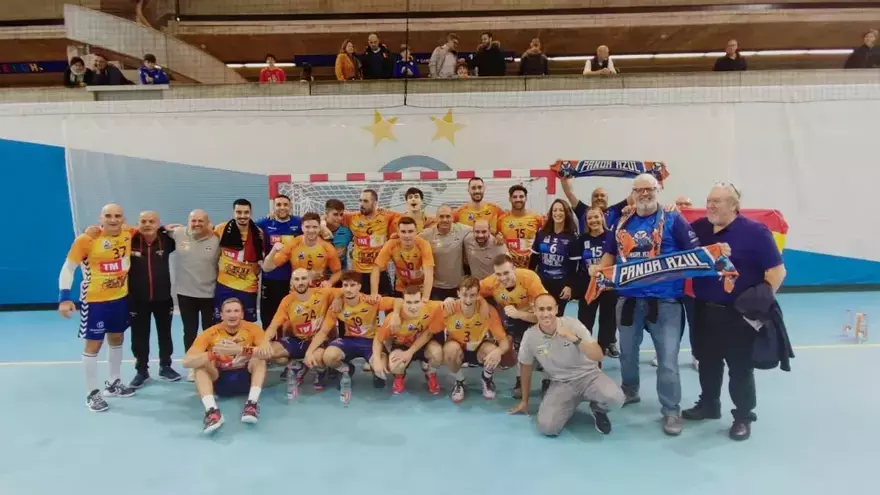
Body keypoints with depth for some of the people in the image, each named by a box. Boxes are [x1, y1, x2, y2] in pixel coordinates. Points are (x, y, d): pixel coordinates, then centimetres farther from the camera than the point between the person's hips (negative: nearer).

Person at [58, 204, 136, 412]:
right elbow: (68, 268, -13)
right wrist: (64, 297, -21)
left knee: (117, 339, 18)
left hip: (120, 297, 6)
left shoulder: (128, 234, -5)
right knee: (93, 343, 3)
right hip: (95, 300, -5)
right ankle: (92, 393, 15)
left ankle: (113, 383, 35)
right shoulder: (86, 240, -18)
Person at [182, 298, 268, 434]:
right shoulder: (210, 333, -11)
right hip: (220, 380, 1)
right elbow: (187, 361, -22)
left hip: (246, 377, 0)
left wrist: (240, 350, -41)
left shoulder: (252, 328, -11)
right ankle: (211, 410, -41)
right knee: (201, 363, -26)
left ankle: (252, 403, -36)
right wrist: (213, 353, -40)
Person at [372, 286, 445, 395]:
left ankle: (431, 375, 5)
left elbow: (428, 333, -17)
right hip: (402, 345, 0)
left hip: (424, 345, 0)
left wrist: (410, 352, -24)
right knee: (395, 366, -31)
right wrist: (377, 360, -32)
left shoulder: (434, 308, -31)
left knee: (436, 351, -33)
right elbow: (378, 338, -16)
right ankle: (399, 377, 11)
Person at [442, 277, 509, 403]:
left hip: (479, 349, 0)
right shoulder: (449, 309, -25)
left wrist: (498, 351, -47)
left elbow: (504, 340, -28)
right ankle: (459, 381, 0)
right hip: (457, 348, 0)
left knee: (492, 350, -33)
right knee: (450, 348, -35)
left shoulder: (489, 310, -26)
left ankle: (487, 378, 5)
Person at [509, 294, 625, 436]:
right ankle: (571, 405, 13)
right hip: (560, 383, 2)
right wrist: (524, 401, 16)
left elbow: (599, 356, -17)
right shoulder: (530, 335, -10)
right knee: (547, 427, -22)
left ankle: (598, 409, 6)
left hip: (588, 375, -1)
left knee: (615, 398, -33)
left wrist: (574, 339, -33)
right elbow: (526, 367, 7)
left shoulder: (572, 324, -15)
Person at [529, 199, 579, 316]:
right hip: (541, 281, 3)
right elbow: (534, 257, 6)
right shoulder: (541, 234, 3)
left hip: (561, 284, -2)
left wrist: (569, 285, -10)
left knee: (557, 315, 8)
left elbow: (573, 264, -6)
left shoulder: (572, 237, -5)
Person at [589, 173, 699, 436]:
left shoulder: (672, 219, -3)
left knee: (668, 359, -1)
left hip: (664, 300, -4)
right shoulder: (623, 223, 10)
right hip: (628, 298, 5)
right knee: (627, 352, 19)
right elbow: (611, 252, 16)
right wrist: (599, 267, -3)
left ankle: (671, 410, 14)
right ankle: (629, 392, 40)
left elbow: (695, 252, -5)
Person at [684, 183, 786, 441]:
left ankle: (743, 417, 23)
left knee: (740, 367, 7)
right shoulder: (699, 227, 4)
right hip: (704, 311, 5)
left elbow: (777, 270, -11)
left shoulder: (754, 231, -12)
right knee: (707, 363, 18)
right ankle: (709, 405, 36)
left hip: (738, 314, -5)